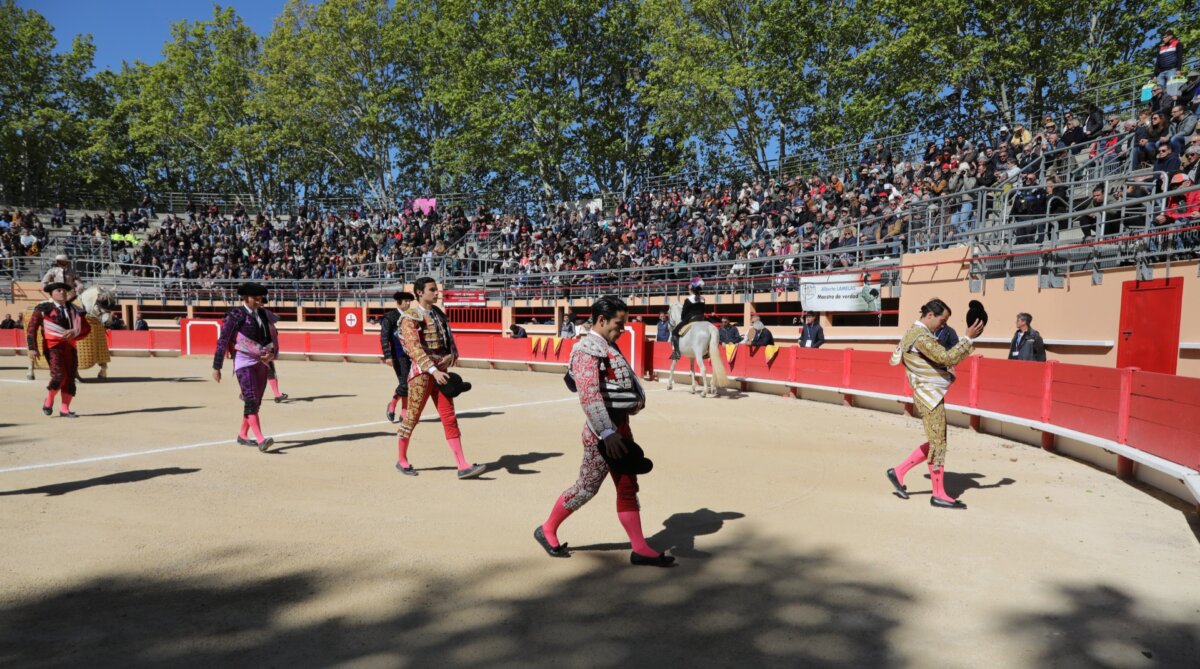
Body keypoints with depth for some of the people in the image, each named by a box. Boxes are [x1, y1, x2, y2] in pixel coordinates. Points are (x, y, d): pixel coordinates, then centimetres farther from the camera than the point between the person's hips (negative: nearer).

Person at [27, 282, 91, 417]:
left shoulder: (74, 310, 15)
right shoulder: (43, 309, 2)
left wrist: (75, 332, -11)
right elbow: (31, 329, -1)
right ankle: (49, 401, 10)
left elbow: (86, 327, 11)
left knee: (70, 378, 1)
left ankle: (64, 409, 9)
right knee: (59, 376, -17)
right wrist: (32, 348, -11)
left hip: (70, 347, 5)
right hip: (53, 346, -4)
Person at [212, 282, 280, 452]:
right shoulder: (235, 315, -5)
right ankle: (260, 440, -24)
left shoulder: (264, 314, 11)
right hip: (244, 362, -6)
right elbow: (222, 341, -5)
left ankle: (242, 435, 27)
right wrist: (216, 367, -6)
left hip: (262, 363, 6)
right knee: (251, 401, -15)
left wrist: (272, 354, -3)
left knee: (256, 401, 11)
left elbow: (273, 338, 17)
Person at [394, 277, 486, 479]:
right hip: (422, 372, -6)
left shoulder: (439, 314, 12)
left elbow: (450, 339, 14)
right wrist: (433, 370, -31)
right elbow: (415, 348, -20)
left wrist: (451, 356, -8)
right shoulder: (410, 317, -9)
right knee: (411, 418, 5)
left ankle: (463, 466, -1)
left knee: (450, 418, 1)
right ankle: (402, 460, 25)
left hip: (441, 372, 6)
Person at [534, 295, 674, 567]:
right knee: (587, 486, 2)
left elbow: (628, 378, 18)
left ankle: (640, 549, 17)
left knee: (628, 488, 10)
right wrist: (607, 433, -29)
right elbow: (589, 395, -24)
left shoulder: (610, 348, 15)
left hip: (621, 426, 9)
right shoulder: (586, 350, -15)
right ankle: (547, 530, 21)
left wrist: (639, 397, -3)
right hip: (602, 431, -9)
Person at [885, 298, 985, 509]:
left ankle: (899, 472, 20)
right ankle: (939, 495, 8)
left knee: (935, 443, 16)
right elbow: (947, 358, -24)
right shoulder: (921, 336, -18)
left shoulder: (916, 333, 14)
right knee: (938, 444, -2)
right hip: (929, 395, -10)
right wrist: (969, 338, -19)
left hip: (932, 394, 10)